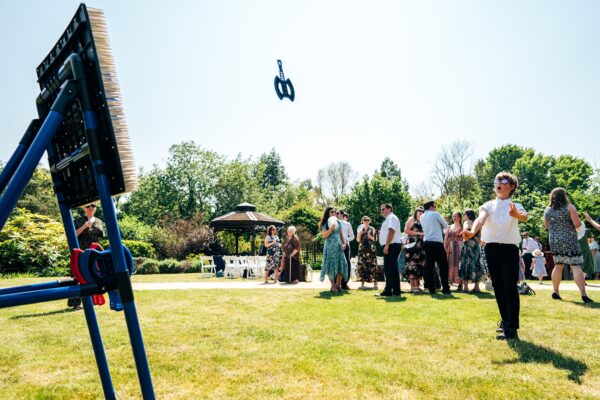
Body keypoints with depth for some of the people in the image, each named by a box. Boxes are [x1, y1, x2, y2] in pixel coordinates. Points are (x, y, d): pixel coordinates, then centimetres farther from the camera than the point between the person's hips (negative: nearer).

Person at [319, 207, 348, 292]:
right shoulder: (324, 224, 1)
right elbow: (324, 235, -11)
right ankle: (333, 286, 5)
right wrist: (332, 227, -19)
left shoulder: (338, 222, 14)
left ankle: (338, 285, 9)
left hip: (338, 246, 4)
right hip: (330, 247, -4)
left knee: (341, 265, -3)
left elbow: (341, 234, 15)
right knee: (331, 265, -4)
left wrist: (344, 243, 2)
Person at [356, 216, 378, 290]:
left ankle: (375, 283, -7)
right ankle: (362, 283, 3)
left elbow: (375, 239, 5)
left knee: (372, 265, -9)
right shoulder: (360, 229, 11)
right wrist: (359, 233, -9)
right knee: (361, 265, -3)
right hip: (362, 249, 2)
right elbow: (358, 240, 5)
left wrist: (371, 237, -14)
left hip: (371, 249, -2)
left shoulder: (372, 229, 6)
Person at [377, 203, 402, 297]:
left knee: (389, 269, -11)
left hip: (392, 246, -10)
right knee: (393, 269, 11)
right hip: (392, 246, 10)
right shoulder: (389, 219, 23)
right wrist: (381, 233, 14)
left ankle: (388, 291, -11)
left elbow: (391, 231, -21)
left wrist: (386, 245, -25)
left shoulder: (391, 217, -8)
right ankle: (396, 291, 15)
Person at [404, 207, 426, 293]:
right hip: (413, 245, -7)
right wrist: (418, 233, -13)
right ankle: (413, 286, -9)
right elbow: (406, 230, -8)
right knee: (413, 265, -9)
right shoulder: (411, 219, 3)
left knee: (420, 265, 5)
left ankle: (417, 286, 10)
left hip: (422, 246, 7)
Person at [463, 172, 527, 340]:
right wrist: (472, 232, -36)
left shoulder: (516, 206, 3)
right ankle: (505, 320, 27)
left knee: (510, 287, -12)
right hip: (491, 248, 3)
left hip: (510, 248, -3)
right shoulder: (488, 205, 8)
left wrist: (516, 215, -47)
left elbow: (524, 217, -21)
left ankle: (512, 328, -10)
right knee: (498, 286, 10)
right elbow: (481, 219, -14)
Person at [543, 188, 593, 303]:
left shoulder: (547, 210, 5)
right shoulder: (569, 207, -7)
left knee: (558, 266, 15)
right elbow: (578, 224, -11)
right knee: (576, 267, -5)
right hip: (569, 241, -4)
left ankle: (555, 292, 16)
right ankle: (583, 294, -10)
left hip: (554, 241, 4)